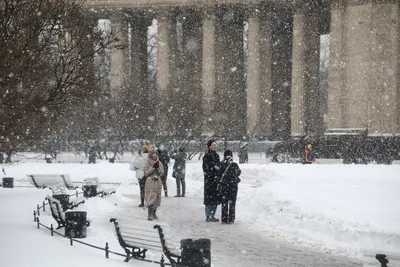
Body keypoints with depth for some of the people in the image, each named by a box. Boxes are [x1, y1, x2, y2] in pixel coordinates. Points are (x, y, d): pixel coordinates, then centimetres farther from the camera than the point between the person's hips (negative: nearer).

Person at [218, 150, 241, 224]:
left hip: (223, 185, 1)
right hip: (233, 185, 0)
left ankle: (224, 219, 8)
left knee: (224, 203, 9)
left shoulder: (221, 165, -9)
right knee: (232, 203, 8)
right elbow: (238, 173, 6)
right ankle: (231, 219, 7)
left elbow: (219, 175, -4)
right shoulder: (235, 165, -10)